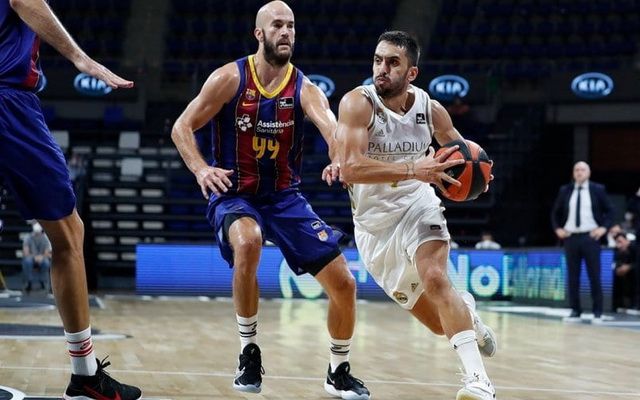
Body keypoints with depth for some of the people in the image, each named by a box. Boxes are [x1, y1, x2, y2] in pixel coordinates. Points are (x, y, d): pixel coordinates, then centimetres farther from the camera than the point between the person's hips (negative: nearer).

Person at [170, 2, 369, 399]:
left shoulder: (304, 88, -7)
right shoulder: (230, 78, -9)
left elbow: (332, 128, -27)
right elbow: (182, 127, -6)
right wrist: (201, 169, -25)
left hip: (285, 197, 3)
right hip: (234, 194, -3)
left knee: (343, 282, -5)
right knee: (248, 243, -38)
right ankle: (249, 353, -18)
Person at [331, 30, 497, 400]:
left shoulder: (430, 109, -7)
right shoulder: (359, 103, -20)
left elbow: (461, 151, 12)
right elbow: (350, 168, -33)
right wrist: (413, 170, -43)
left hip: (417, 207, 1)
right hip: (374, 222, 0)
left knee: (435, 279, -30)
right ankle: (466, 311, 42)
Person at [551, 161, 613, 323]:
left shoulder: (598, 190, 2)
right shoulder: (565, 191, 9)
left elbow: (609, 211, 6)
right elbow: (555, 212, 18)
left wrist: (604, 228, -6)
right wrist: (557, 228, 5)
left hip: (591, 237, -2)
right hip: (570, 237, 2)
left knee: (594, 276, -1)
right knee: (572, 276, 3)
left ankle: (597, 312, 5)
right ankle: (575, 311, 9)